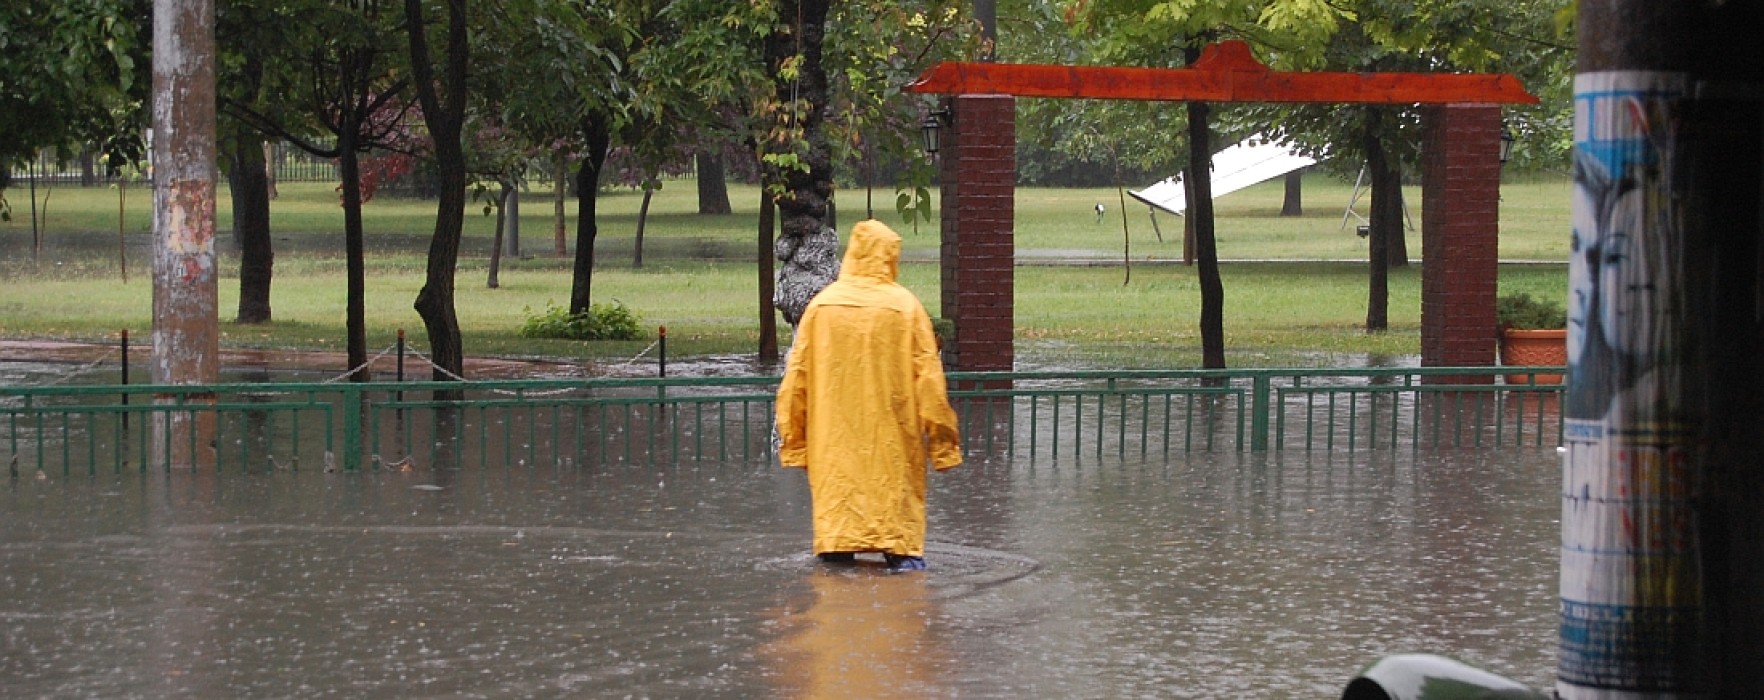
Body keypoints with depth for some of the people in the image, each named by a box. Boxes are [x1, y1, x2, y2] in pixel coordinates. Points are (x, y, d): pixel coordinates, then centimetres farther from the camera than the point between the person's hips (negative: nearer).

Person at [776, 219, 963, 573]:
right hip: (892, 433, -1)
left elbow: (797, 373, 3)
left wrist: (793, 435, 12)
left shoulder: (822, 304, -1)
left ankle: (836, 545, 5)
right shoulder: (906, 306, -6)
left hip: (833, 433, 1)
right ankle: (902, 549, 3)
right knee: (895, 482, 7)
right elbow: (928, 375, -4)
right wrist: (941, 435, 4)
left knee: (837, 482, 9)